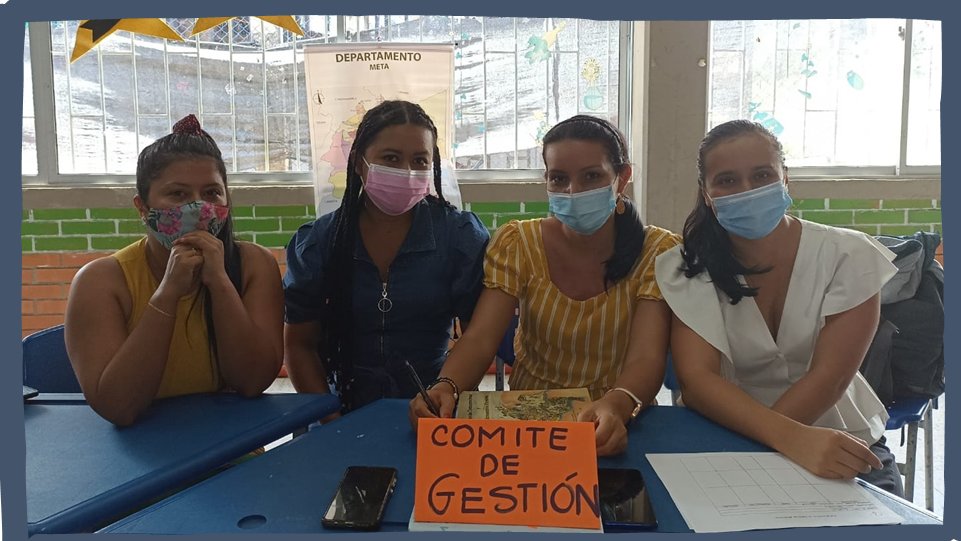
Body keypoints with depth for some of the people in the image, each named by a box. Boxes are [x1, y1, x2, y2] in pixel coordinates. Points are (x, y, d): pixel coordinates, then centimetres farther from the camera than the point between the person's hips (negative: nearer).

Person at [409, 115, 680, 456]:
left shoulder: (657, 251, -4)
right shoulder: (517, 243, -1)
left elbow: (646, 358, -16)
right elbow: (480, 339, -11)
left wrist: (617, 406, -38)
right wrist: (444, 388, -32)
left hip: (619, 426, 0)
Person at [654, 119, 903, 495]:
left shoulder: (848, 256, -7)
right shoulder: (690, 268, -8)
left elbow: (829, 377, -14)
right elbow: (696, 380, -19)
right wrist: (791, 437, -35)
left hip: (841, 446, 0)